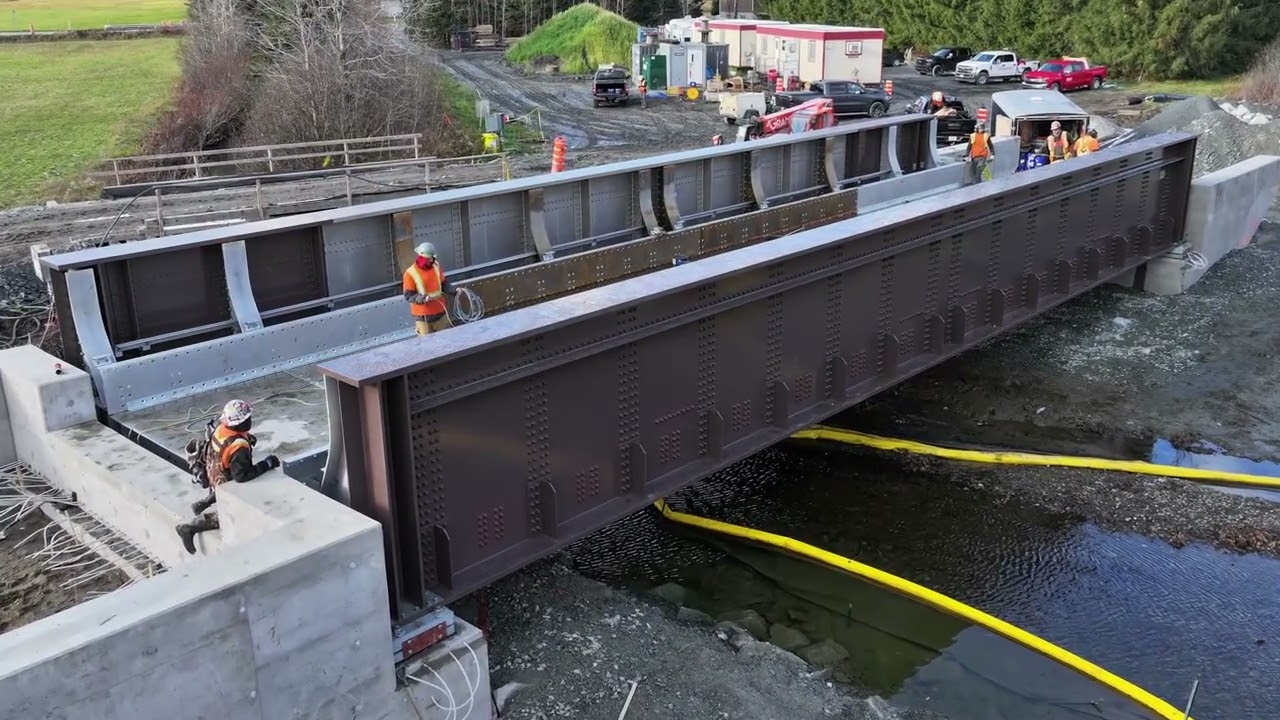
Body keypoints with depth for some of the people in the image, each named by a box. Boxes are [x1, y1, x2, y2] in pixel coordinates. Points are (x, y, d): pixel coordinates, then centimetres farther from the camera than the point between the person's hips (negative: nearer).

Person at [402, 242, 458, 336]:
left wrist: (454, 290, -8)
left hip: (440, 313, 5)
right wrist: (423, 298, -28)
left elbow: (444, 284, 11)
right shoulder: (410, 273, -13)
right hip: (423, 317, -5)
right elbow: (408, 296, -12)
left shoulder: (436, 266, 2)